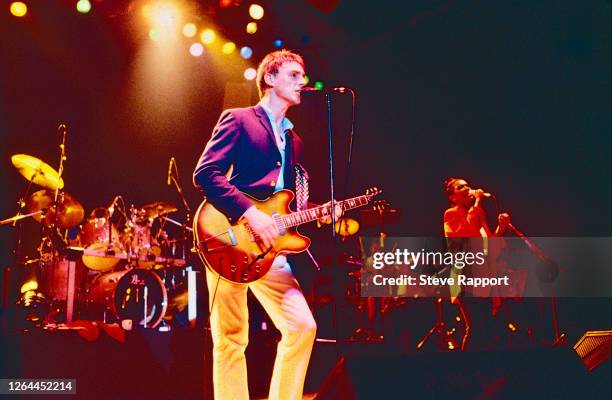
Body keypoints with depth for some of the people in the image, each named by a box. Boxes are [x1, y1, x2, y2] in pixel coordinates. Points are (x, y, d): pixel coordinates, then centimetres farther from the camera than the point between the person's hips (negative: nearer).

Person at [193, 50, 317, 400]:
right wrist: (249, 212, -20)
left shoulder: (294, 140, 22)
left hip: (269, 246, 7)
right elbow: (205, 173, -12)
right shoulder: (239, 120, 0)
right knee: (231, 339, -1)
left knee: (303, 325, -3)